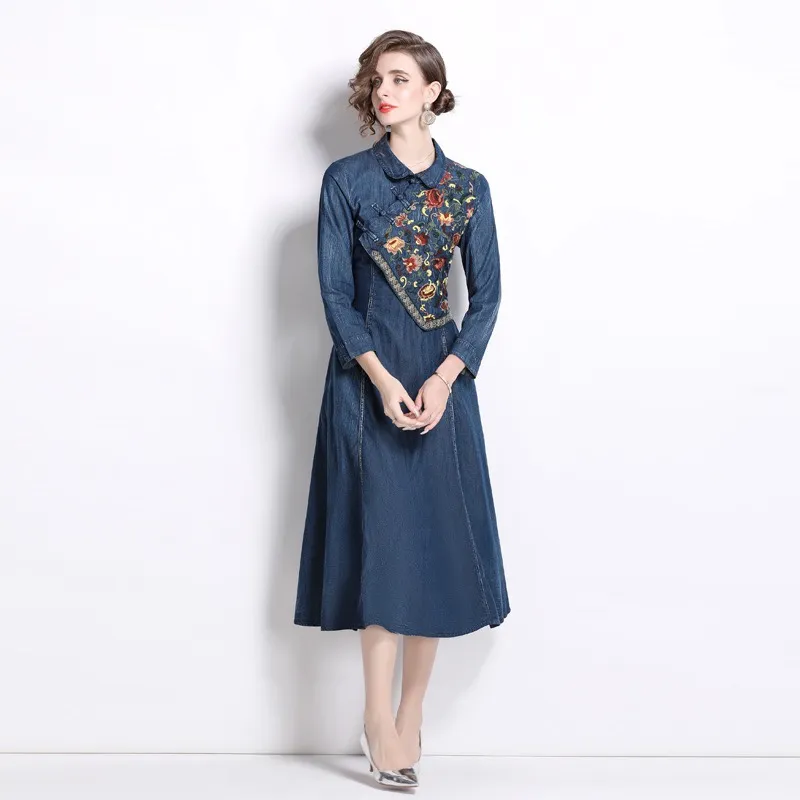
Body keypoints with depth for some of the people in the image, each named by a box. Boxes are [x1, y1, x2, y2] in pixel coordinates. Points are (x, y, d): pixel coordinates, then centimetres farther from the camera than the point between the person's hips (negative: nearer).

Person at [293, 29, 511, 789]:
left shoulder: (468, 186, 6)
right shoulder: (345, 180, 1)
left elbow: (487, 295, 3)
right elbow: (334, 293, -4)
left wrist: (444, 377, -11)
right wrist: (381, 379, -15)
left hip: (443, 375, 2)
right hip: (366, 376, -2)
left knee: (439, 540, 3)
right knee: (379, 536, -4)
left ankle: (410, 715, 16)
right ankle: (381, 721, 4)